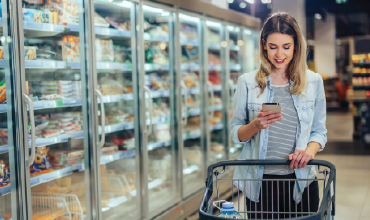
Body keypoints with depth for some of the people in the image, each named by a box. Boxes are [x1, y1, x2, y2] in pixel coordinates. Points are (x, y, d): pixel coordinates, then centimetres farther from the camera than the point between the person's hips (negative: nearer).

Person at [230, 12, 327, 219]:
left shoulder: (314, 81, 4)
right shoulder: (247, 81, 1)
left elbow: (319, 131, 7)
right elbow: (236, 133, 4)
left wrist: (309, 151, -14)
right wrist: (256, 125, -17)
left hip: (300, 181, 1)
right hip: (259, 182, -1)